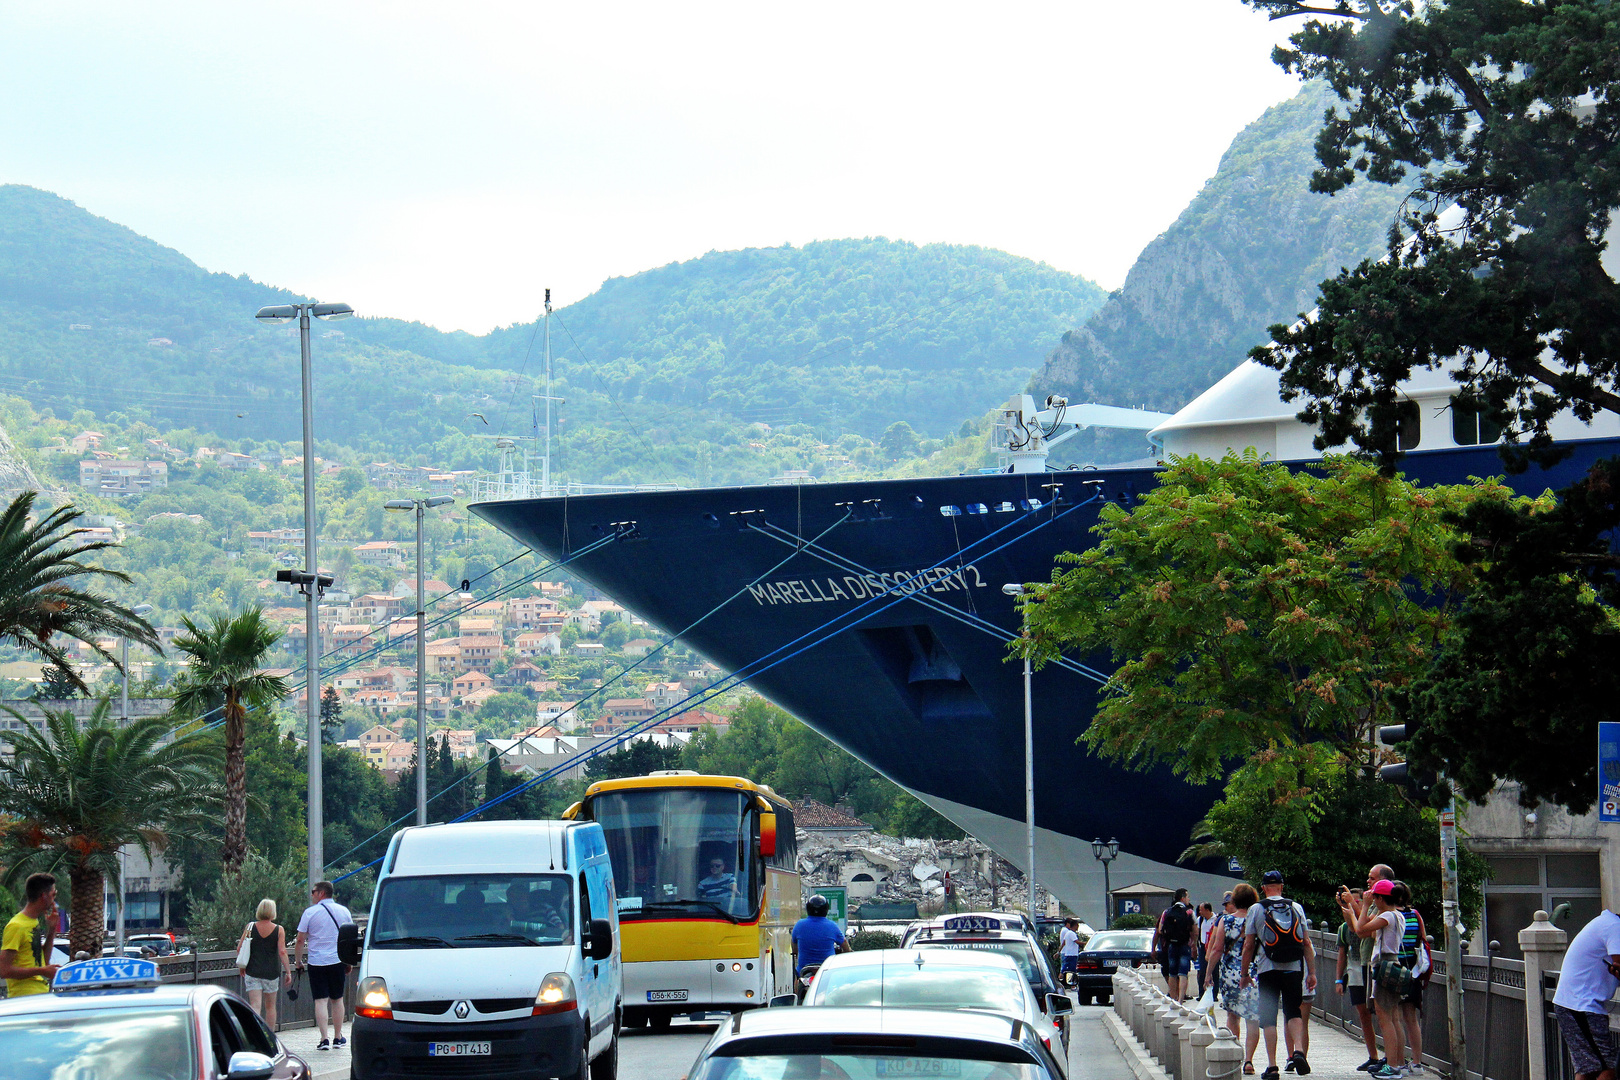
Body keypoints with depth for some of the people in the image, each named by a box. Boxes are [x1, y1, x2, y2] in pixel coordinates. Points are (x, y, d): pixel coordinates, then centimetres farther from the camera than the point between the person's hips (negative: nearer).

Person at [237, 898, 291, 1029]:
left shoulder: (250, 927, -1)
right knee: (270, 1006, 15)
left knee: (255, 1005, -5)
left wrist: (242, 966, 14)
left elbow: (240, 948, -1)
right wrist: (288, 972, -6)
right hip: (271, 973, 0)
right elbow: (282, 952, -11)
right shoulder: (278, 930, -5)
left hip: (252, 972, 0)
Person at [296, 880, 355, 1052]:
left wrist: (298, 960, 9)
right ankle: (338, 1038, 18)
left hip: (316, 962, -3)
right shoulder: (344, 911, 6)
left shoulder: (310, 912, -5)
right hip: (338, 961, 3)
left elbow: (301, 940, -4)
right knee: (337, 999, 13)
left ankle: (324, 1039, -9)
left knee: (320, 1000, -2)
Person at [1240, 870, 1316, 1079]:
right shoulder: (1296, 908, 6)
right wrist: (1312, 972, 9)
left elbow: (1248, 946, 1)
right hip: (1294, 968, 2)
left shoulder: (1256, 909, 1)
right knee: (1293, 1012, 14)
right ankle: (1298, 1049, -11)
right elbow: (1306, 943, 5)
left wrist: (1245, 974, 9)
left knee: (1268, 1017, 3)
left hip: (1268, 970, -2)